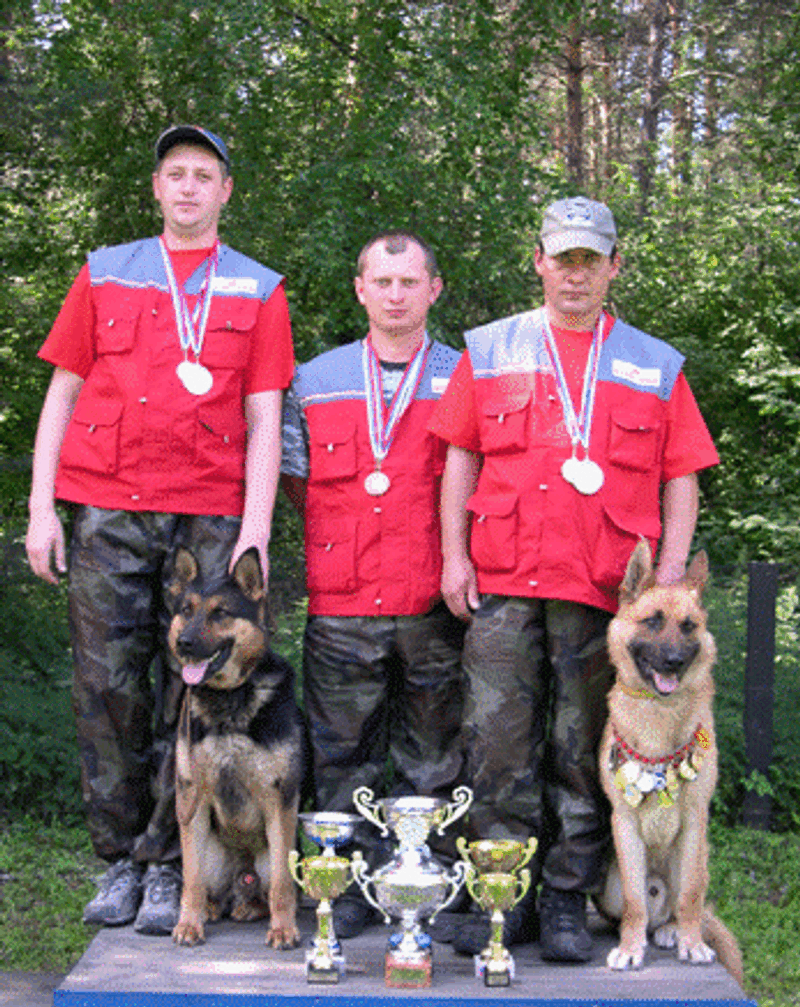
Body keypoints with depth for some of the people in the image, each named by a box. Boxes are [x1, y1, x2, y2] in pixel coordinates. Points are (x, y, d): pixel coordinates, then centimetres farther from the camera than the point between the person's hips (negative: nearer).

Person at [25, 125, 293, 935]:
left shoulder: (258, 290, 12)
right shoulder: (104, 273, 15)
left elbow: (264, 417, 6)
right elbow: (63, 391, 12)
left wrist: (255, 531, -4)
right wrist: (41, 508, 3)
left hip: (209, 516, -1)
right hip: (107, 511, 1)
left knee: (192, 691, -2)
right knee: (108, 685, 0)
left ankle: (167, 866, 7)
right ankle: (119, 859, 11)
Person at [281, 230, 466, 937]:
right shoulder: (315, 382, 11)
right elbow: (294, 475, 16)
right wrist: (343, 542, 8)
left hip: (434, 607, -1)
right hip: (341, 607, 1)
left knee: (433, 758, 5)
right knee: (345, 753, 5)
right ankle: (350, 886, 15)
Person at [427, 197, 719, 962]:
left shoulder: (655, 366, 12)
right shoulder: (490, 351, 13)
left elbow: (681, 478, 9)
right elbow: (460, 458, 12)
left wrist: (669, 575, -2)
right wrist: (454, 554, 3)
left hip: (605, 590, 0)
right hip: (502, 584, 1)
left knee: (583, 749, 2)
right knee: (497, 742, -1)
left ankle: (567, 901, 11)